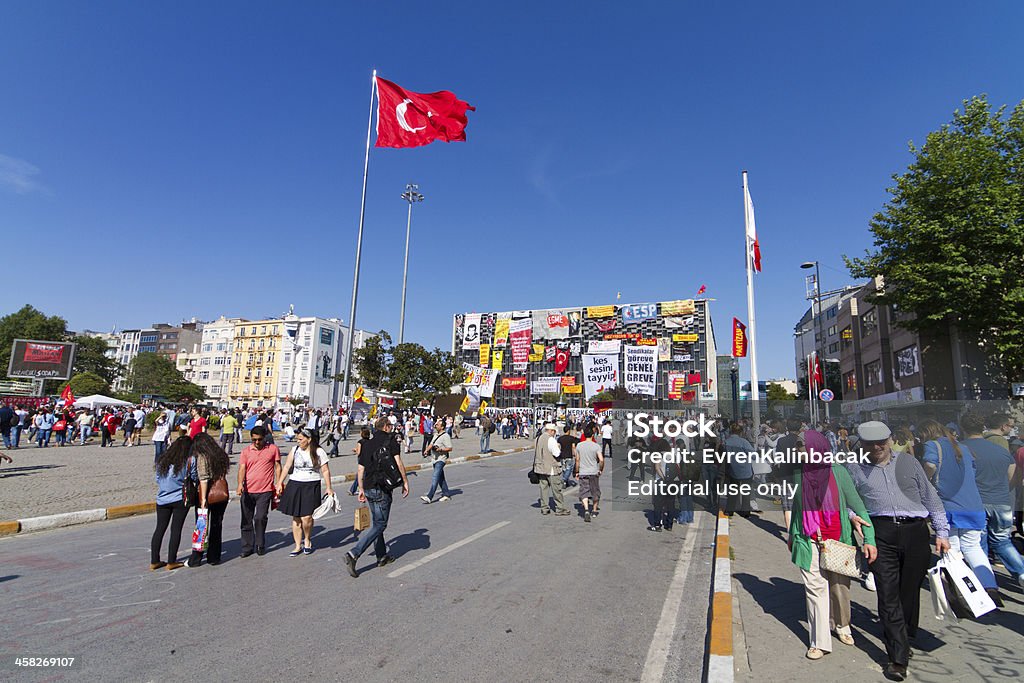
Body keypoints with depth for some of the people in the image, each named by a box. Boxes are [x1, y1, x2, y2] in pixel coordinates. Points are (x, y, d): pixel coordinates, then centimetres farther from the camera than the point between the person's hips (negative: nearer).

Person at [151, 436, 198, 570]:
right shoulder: (190, 460, -8)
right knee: (176, 529, 2)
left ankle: (154, 561, 18)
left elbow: (158, 480, 11)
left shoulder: (162, 461, 6)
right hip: (181, 499, -4)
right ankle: (171, 562, 8)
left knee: (159, 529, 12)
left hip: (162, 499, 4)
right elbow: (195, 478, -1)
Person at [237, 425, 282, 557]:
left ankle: (260, 545, 12)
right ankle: (247, 547, 20)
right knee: (247, 519, 7)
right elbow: (242, 468, -3)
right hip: (247, 490, 2)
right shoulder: (246, 451, 6)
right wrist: (240, 484, -19)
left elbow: (278, 467, 7)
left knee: (260, 518, -7)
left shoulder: (273, 449, 3)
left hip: (265, 490, -2)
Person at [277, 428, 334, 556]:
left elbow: (325, 471, 0)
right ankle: (298, 546, 18)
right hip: (295, 485, 3)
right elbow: (286, 467, 11)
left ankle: (307, 540, 18)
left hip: (311, 487, -3)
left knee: (306, 517, -10)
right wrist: (279, 483, 6)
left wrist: (329, 488, -2)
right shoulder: (295, 450, 5)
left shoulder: (319, 452, -2)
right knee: (295, 518, 6)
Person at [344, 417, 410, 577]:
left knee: (376, 522, 17)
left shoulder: (367, 444, 12)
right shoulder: (391, 440, -5)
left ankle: (382, 556, 25)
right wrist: (405, 482, -5)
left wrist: (361, 489, 19)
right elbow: (399, 463, -13)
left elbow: (361, 470, 12)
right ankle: (353, 554, -12)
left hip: (368, 488, 7)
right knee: (380, 525, -2)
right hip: (382, 489, -7)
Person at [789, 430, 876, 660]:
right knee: (815, 587, -1)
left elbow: (857, 505, -5)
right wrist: (791, 535, 18)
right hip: (809, 542, 1)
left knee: (840, 586, 12)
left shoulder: (837, 471, -8)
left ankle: (841, 625, 38)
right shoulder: (798, 473, -2)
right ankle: (820, 642, 8)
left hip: (837, 540, -1)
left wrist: (869, 539, -11)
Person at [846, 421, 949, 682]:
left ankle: (905, 639, 30)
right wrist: (852, 516, -4)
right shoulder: (855, 468, 9)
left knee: (910, 591, 10)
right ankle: (898, 658, -1)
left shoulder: (908, 461, 12)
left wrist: (941, 532, 11)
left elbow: (930, 497, 15)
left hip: (915, 531, 2)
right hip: (881, 533, -1)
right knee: (888, 594, -5)